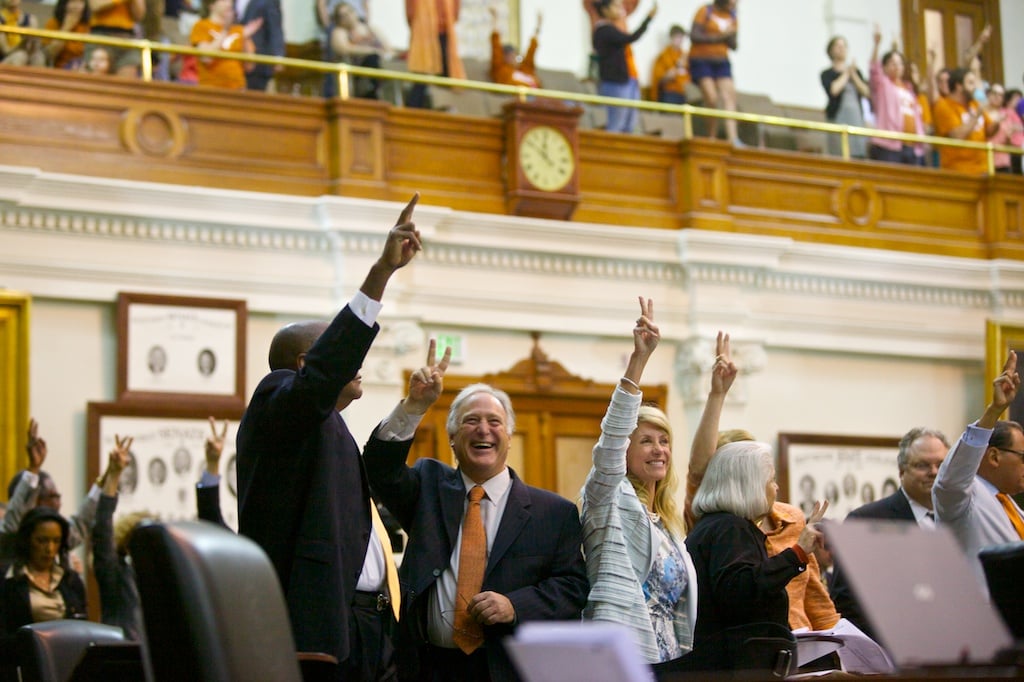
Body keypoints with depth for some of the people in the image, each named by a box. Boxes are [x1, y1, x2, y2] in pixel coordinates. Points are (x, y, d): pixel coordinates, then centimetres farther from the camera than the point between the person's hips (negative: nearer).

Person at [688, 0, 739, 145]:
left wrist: (731, 37, -13)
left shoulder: (732, 16, 8)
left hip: (722, 62, 5)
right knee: (712, 99, -17)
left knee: (729, 97, -11)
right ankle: (712, 139, -6)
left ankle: (733, 139, -18)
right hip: (701, 61, -5)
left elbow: (734, 46, 9)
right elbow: (694, 36, -14)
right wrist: (718, 37, -15)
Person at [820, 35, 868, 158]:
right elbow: (833, 90, -13)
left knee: (859, 155, -5)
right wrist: (846, 74, 0)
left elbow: (866, 92, 6)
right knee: (840, 157, -15)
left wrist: (853, 74, -2)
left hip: (857, 119, 4)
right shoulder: (827, 74, 5)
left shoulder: (856, 72, 17)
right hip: (838, 119, -4)